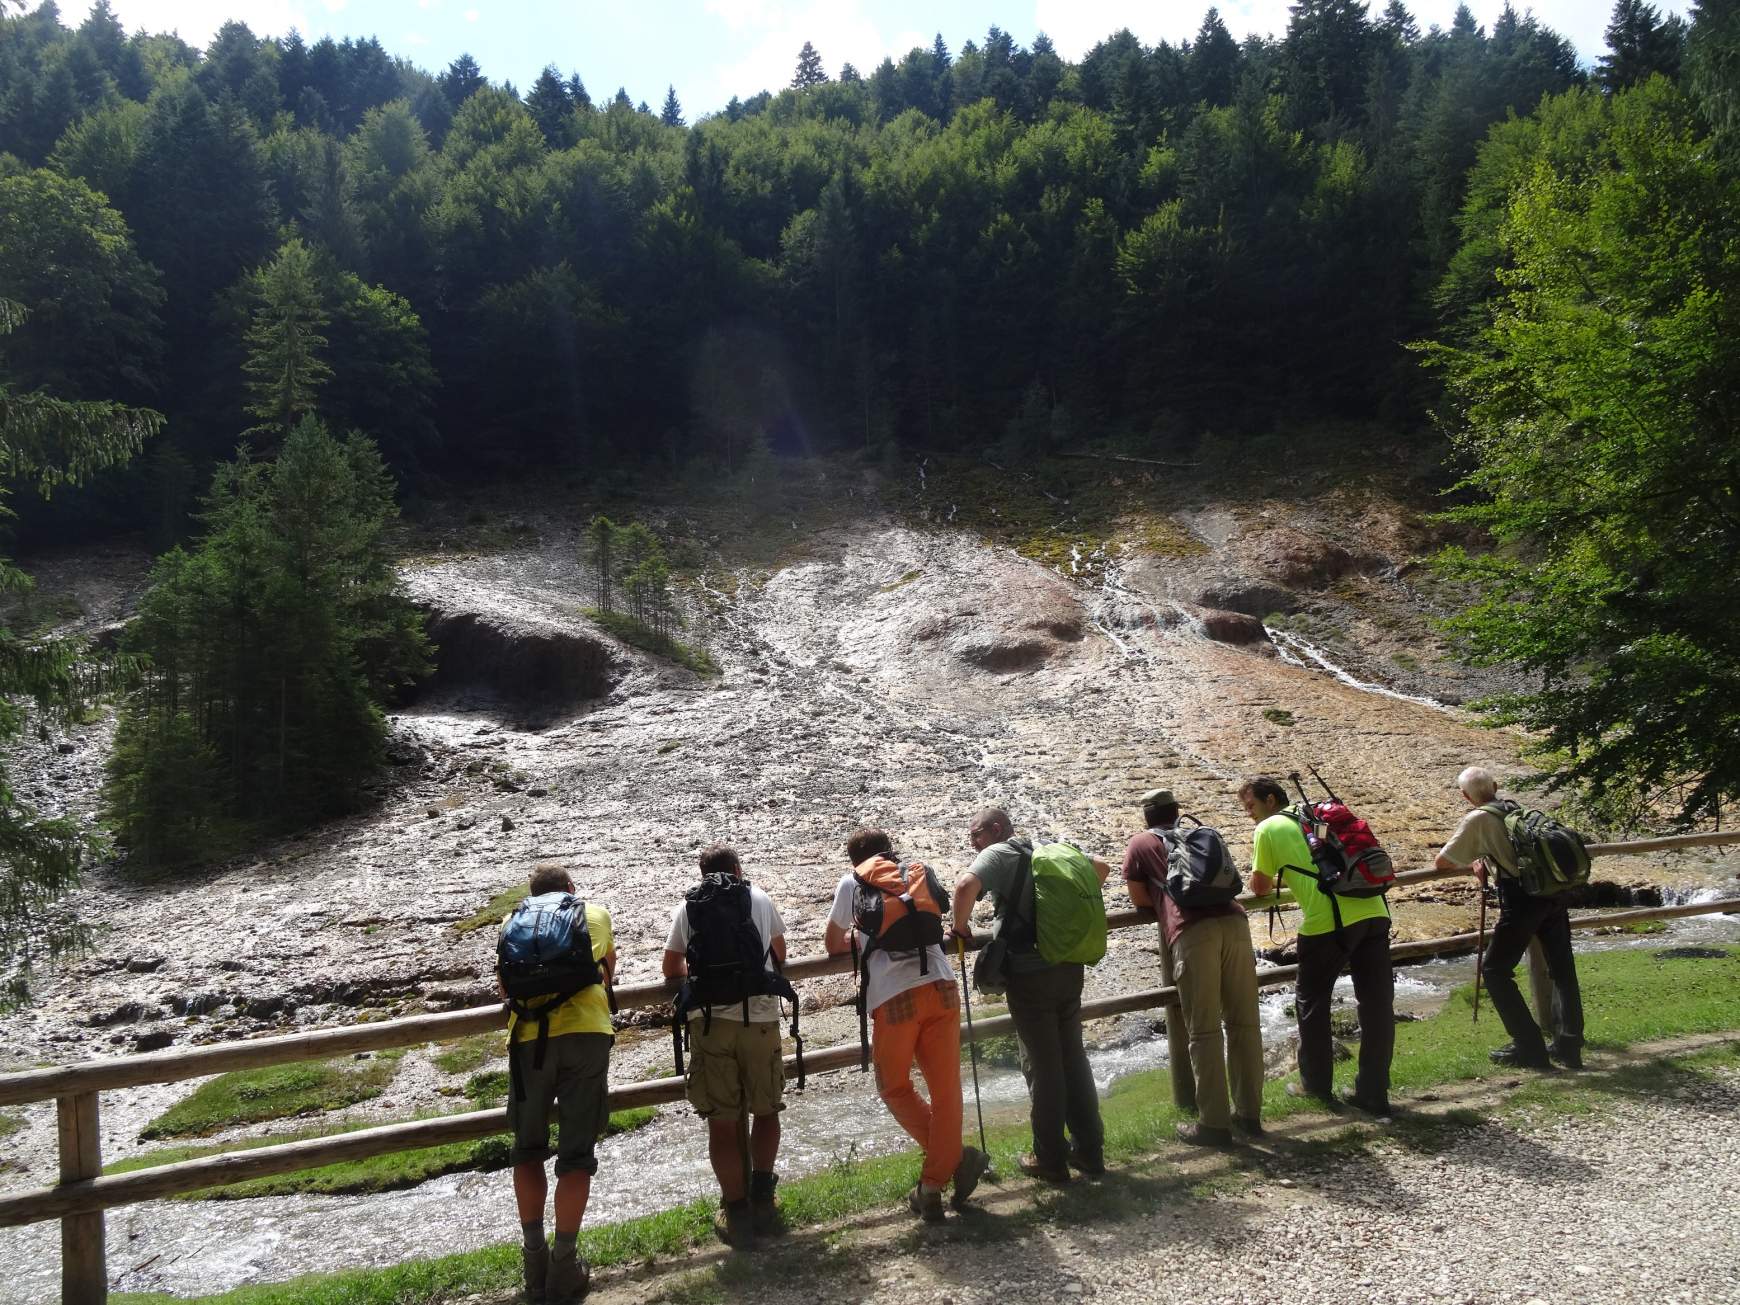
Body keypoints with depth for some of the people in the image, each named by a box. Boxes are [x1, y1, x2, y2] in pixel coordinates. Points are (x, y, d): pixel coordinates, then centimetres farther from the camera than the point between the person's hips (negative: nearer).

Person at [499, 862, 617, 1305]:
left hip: (529, 1039, 1)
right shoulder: (596, 913, 20)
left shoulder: (514, 923, 21)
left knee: (528, 1151, 17)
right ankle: (564, 1268, 9)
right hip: (586, 1034, -1)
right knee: (576, 1155, 7)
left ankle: (535, 1262, 18)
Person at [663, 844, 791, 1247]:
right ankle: (762, 1198, 16)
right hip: (760, 1016, 0)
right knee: (766, 1109, 18)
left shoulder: (688, 907, 13)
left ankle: (736, 1213, 8)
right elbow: (780, 954, 26)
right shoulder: (760, 899, 14)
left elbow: (672, 969, 20)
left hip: (708, 1019, 0)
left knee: (722, 1121, 6)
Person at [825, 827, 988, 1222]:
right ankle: (932, 1188, 12)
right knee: (945, 1089, 10)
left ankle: (953, 1156, 3)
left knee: (894, 1087, 15)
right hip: (941, 986, 3)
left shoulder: (852, 883, 13)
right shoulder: (919, 875, 21)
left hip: (894, 997, -3)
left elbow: (833, 945, 23)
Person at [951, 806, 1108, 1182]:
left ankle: (1050, 1160, 13)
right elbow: (1101, 867, 20)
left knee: (1041, 1066, 4)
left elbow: (966, 885, -26)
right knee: (1074, 1059, 16)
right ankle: (1089, 1151, 23)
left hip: (1030, 972, -6)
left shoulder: (997, 853, -8)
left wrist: (960, 925, -9)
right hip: (1070, 966, 6)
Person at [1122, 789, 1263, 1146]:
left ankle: (1214, 1123, 2)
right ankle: (1249, 1112, 19)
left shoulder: (1140, 843, 20)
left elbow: (1140, 899, 20)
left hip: (1193, 932, -4)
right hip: (1233, 921, 4)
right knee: (1244, 1023, 11)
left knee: (1204, 1031, 0)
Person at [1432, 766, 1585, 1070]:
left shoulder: (1478, 819, -1)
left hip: (1522, 899, -7)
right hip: (1553, 893, 7)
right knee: (1563, 970, 15)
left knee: (1495, 970, 6)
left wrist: (1470, 865, 21)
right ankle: (1569, 1046, 21)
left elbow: (1441, 862, 3)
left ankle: (1529, 1047, 6)